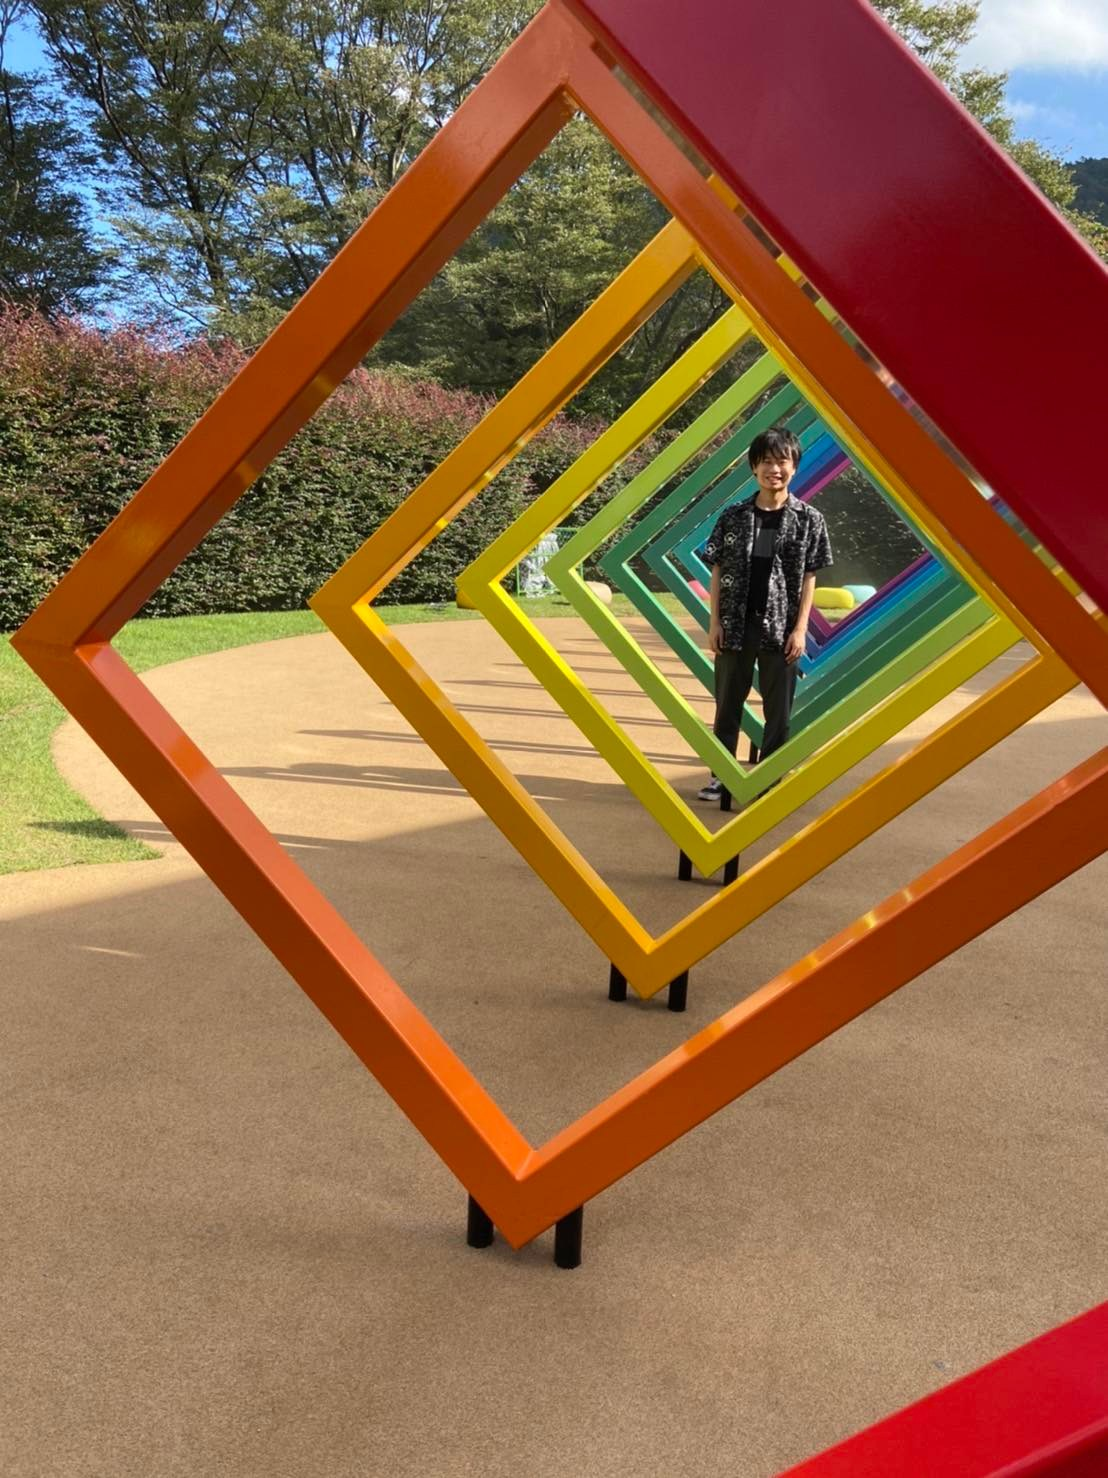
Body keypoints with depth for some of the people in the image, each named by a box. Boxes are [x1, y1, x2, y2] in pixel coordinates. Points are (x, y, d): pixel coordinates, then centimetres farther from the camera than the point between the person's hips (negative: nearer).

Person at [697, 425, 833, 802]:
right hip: (735, 626, 1)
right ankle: (721, 776, 21)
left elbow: (809, 578, -1)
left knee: (778, 710, 5)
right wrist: (715, 623, -3)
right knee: (728, 705, 10)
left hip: (781, 629, -1)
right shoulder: (733, 516, 2)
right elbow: (717, 572, 3)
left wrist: (800, 628, -7)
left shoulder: (809, 519, -1)